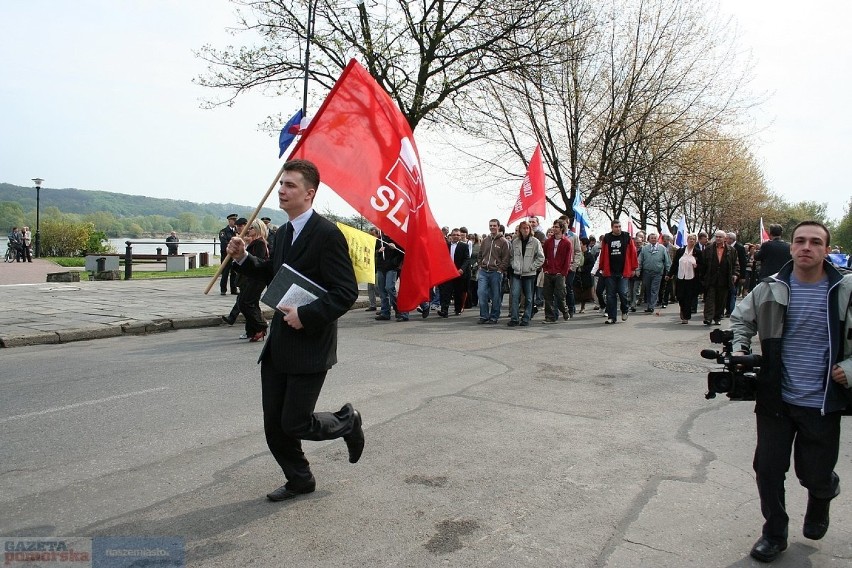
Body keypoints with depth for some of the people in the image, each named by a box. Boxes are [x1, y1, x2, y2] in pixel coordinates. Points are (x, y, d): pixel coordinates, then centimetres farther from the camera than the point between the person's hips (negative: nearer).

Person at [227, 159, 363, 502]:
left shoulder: (327, 235, -16)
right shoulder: (284, 233, 11)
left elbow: (346, 292, -20)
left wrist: (306, 315, -25)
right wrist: (243, 259, 7)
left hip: (309, 347, -8)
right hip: (278, 345, 8)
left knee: (294, 423, -2)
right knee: (273, 423, 12)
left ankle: (347, 422, 27)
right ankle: (299, 479, 33)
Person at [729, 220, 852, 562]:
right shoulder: (771, 289, -3)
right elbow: (741, 318, 13)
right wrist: (739, 349, -2)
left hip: (823, 404, -1)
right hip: (776, 400, 1)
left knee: (815, 475, 12)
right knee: (768, 469, 7)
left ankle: (822, 498, 50)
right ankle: (774, 534, 29)